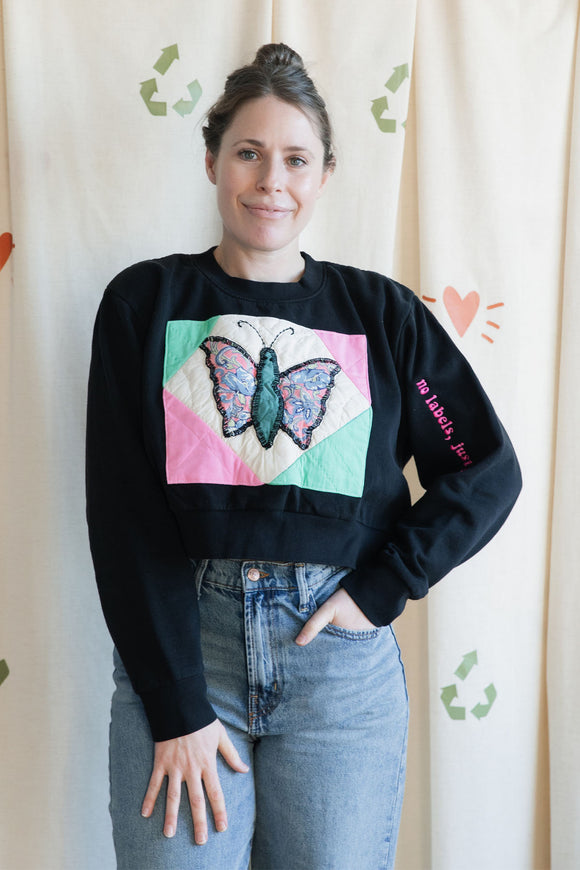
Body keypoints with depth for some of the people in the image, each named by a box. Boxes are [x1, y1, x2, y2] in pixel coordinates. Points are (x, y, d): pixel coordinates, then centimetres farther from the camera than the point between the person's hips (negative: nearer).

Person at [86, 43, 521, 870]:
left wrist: (379, 589, -7)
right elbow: (123, 511, -5)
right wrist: (176, 706, -10)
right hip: (179, 644, 0)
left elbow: (489, 471, 4)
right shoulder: (146, 300, 1)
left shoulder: (380, 311, 5)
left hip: (341, 657, 1)